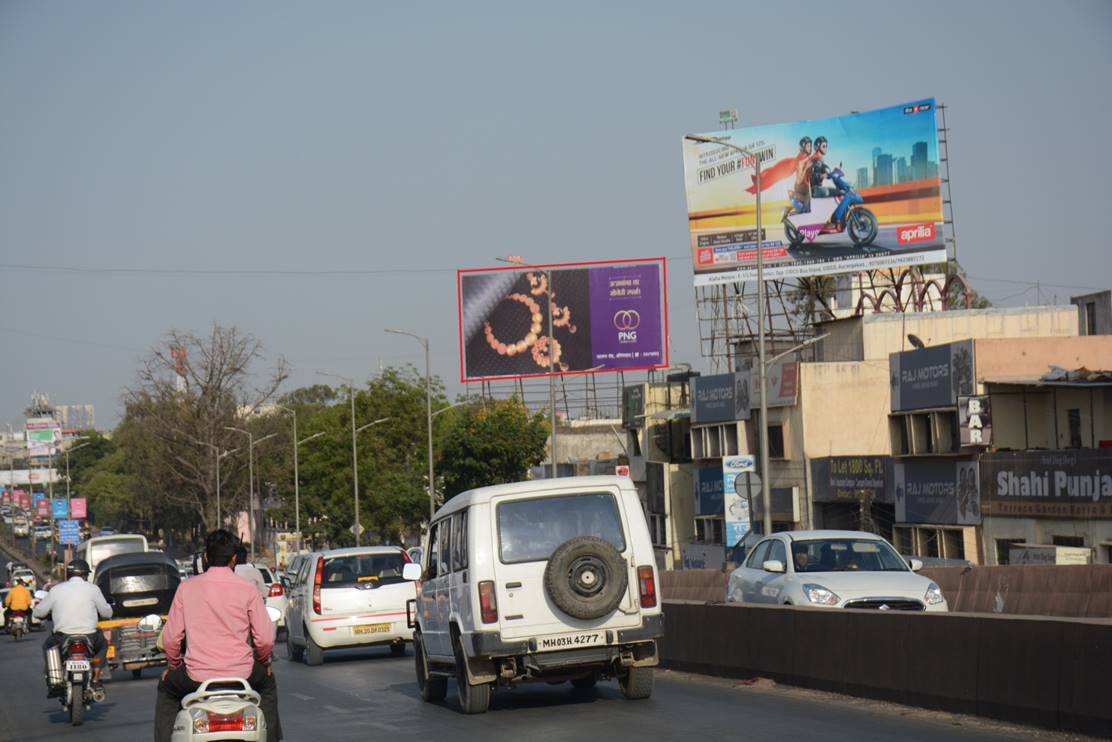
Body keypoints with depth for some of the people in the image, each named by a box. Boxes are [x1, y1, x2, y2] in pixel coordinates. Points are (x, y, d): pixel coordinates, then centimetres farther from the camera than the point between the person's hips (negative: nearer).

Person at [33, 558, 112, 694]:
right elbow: (107, 613, 7)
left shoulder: (56, 590, 3)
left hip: (62, 638, 1)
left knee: (47, 646, 33)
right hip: (89, 639, -1)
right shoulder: (92, 589, 0)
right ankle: (95, 680, 18)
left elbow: (38, 613, 9)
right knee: (102, 644, 33)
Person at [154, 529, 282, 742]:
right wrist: (264, 660, 19)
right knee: (267, 682, 33)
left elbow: (170, 637, 1)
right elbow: (265, 639, -3)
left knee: (166, 689, 31)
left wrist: (173, 664, 21)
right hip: (241, 673, 0)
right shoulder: (247, 589, -3)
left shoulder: (187, 587, -1)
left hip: (197, 675, 0)